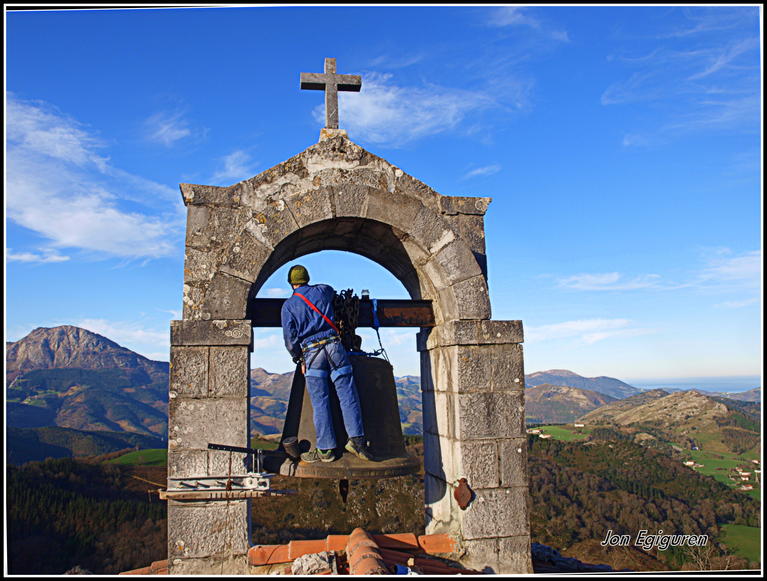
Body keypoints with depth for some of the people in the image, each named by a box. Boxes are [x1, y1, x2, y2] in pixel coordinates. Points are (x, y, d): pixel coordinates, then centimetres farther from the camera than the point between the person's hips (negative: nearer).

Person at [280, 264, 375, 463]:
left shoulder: (288, 305, 7)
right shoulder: (322, 290, 12)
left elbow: (290, 337, 2)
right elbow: (332, 291, 38)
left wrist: (299, 360, 15)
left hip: (311, 352, -1)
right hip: (334, 345, 1)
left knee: (320, 403, 1)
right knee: (347, 394, 0)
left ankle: (326, 449, 3)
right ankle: (356, 438, -8)